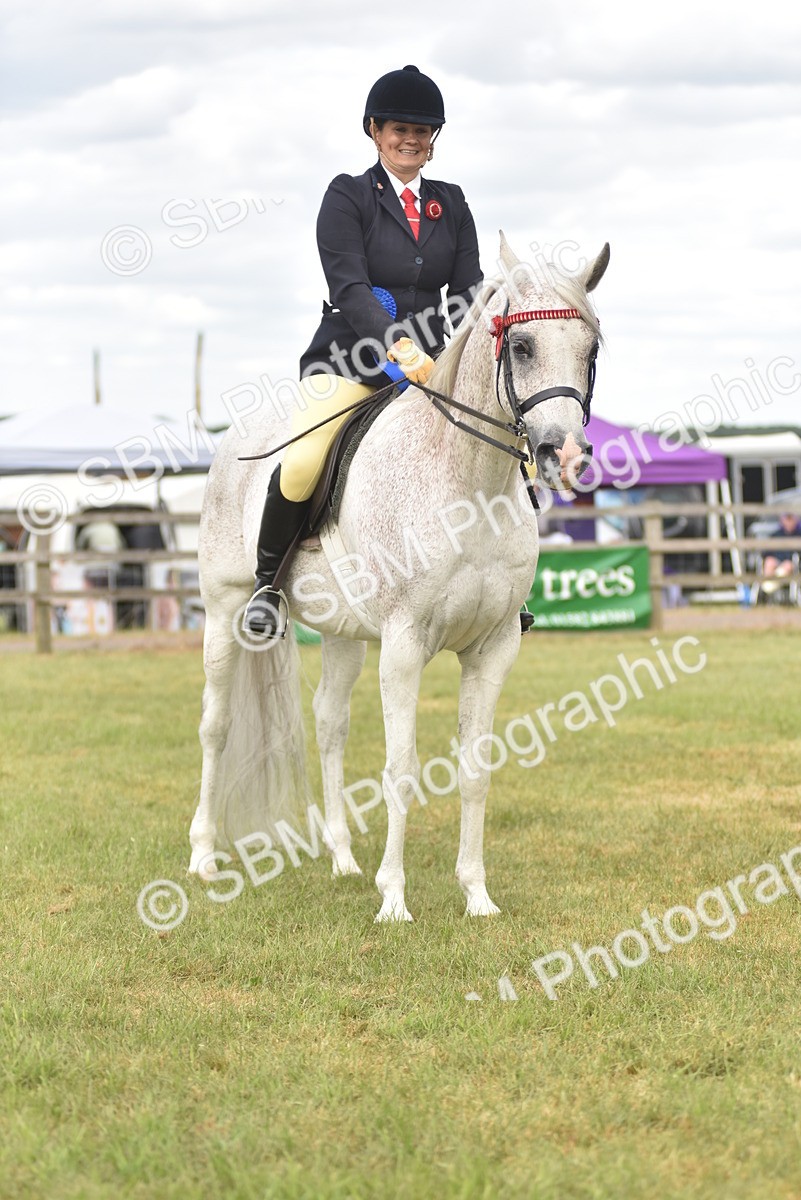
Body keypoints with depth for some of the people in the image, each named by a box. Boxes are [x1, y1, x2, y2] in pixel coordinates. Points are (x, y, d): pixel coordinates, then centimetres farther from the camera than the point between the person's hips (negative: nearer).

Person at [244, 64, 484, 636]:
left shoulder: (452, 205, 15)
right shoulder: (348, 197, 0)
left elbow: (469, 291, 8)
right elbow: (349, 286, -13)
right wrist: (398, 346, -30)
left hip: (426, 364, 5)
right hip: (350, 358, -4)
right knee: (302, 464, -29)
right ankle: (269, 583, -6)